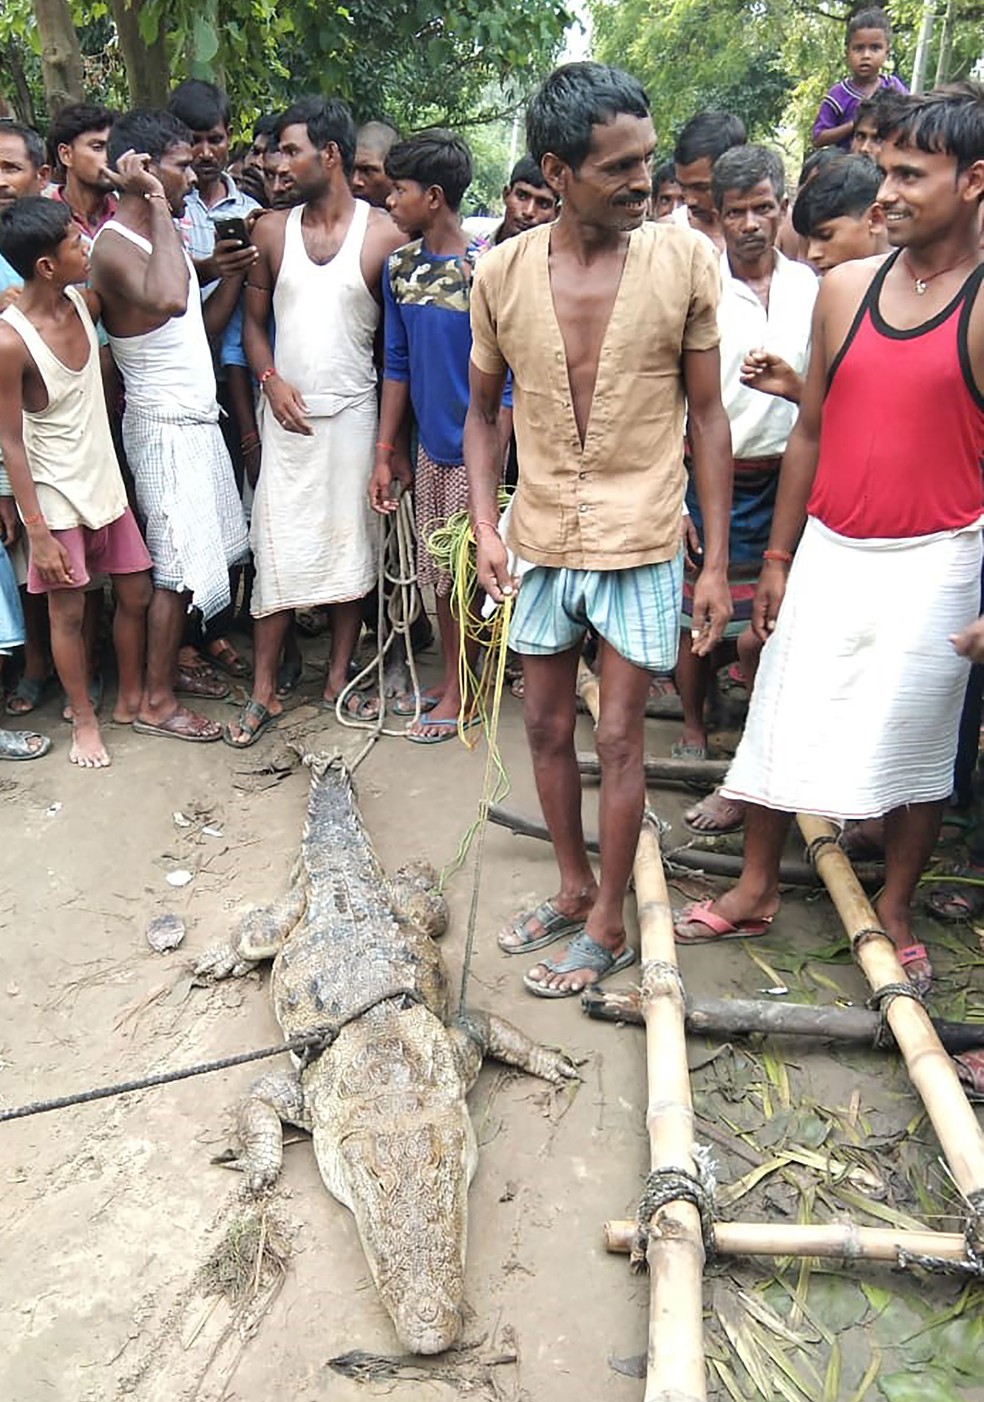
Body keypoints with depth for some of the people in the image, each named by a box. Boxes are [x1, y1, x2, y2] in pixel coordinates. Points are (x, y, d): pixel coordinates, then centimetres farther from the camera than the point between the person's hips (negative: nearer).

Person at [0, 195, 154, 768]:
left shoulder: (82, 303, -4)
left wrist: (149, 195, -3)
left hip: (106, 484, 6)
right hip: (57, 498, -6)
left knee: (136, 595, 12)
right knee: (69, 612, 8)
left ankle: (133, 699, 32)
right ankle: (85, 720, 25)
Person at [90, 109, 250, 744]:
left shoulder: (163, 234, 11)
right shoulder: (115, 247, -18)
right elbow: (167, 301, -40)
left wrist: (231, 274, 10)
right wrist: (159, 208, -30)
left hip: (196, 417, 9)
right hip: (165, 425, -9)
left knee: (205, 550, 17)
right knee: (180, 565, -5)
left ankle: (176, 655, 33)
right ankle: (158, 701, 7)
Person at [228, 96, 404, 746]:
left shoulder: (385, 234, -2)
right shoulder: (274, 230, 7)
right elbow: (254, 320, 12)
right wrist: (271, 381, -8)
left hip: (355, 414, -1)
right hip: (287, 414, 2)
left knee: (352, 546, 6)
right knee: (278, 548, 0)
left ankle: (339, 676, 21)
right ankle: (264, 691, 9)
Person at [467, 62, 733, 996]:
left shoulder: (684, 260, -8)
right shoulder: (502, 273, -3)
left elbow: (706, 414, -3)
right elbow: (482, 410, 8)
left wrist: (716, 560, -5)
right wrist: (484, 526, -5)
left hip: (641, 543, -3)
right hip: (540, 541, 3)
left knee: (618, 740, 3)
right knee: (546, 727, 13)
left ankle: (607, 926, 21)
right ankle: (574, 888, 35)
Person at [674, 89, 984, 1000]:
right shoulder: (845, 287, 4)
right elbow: (810, 432, 9)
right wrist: (777, 558, 10)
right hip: (827, 550, 4)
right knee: (779, 721, 10)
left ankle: (895, 911, 29)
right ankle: (756, 890, 28)